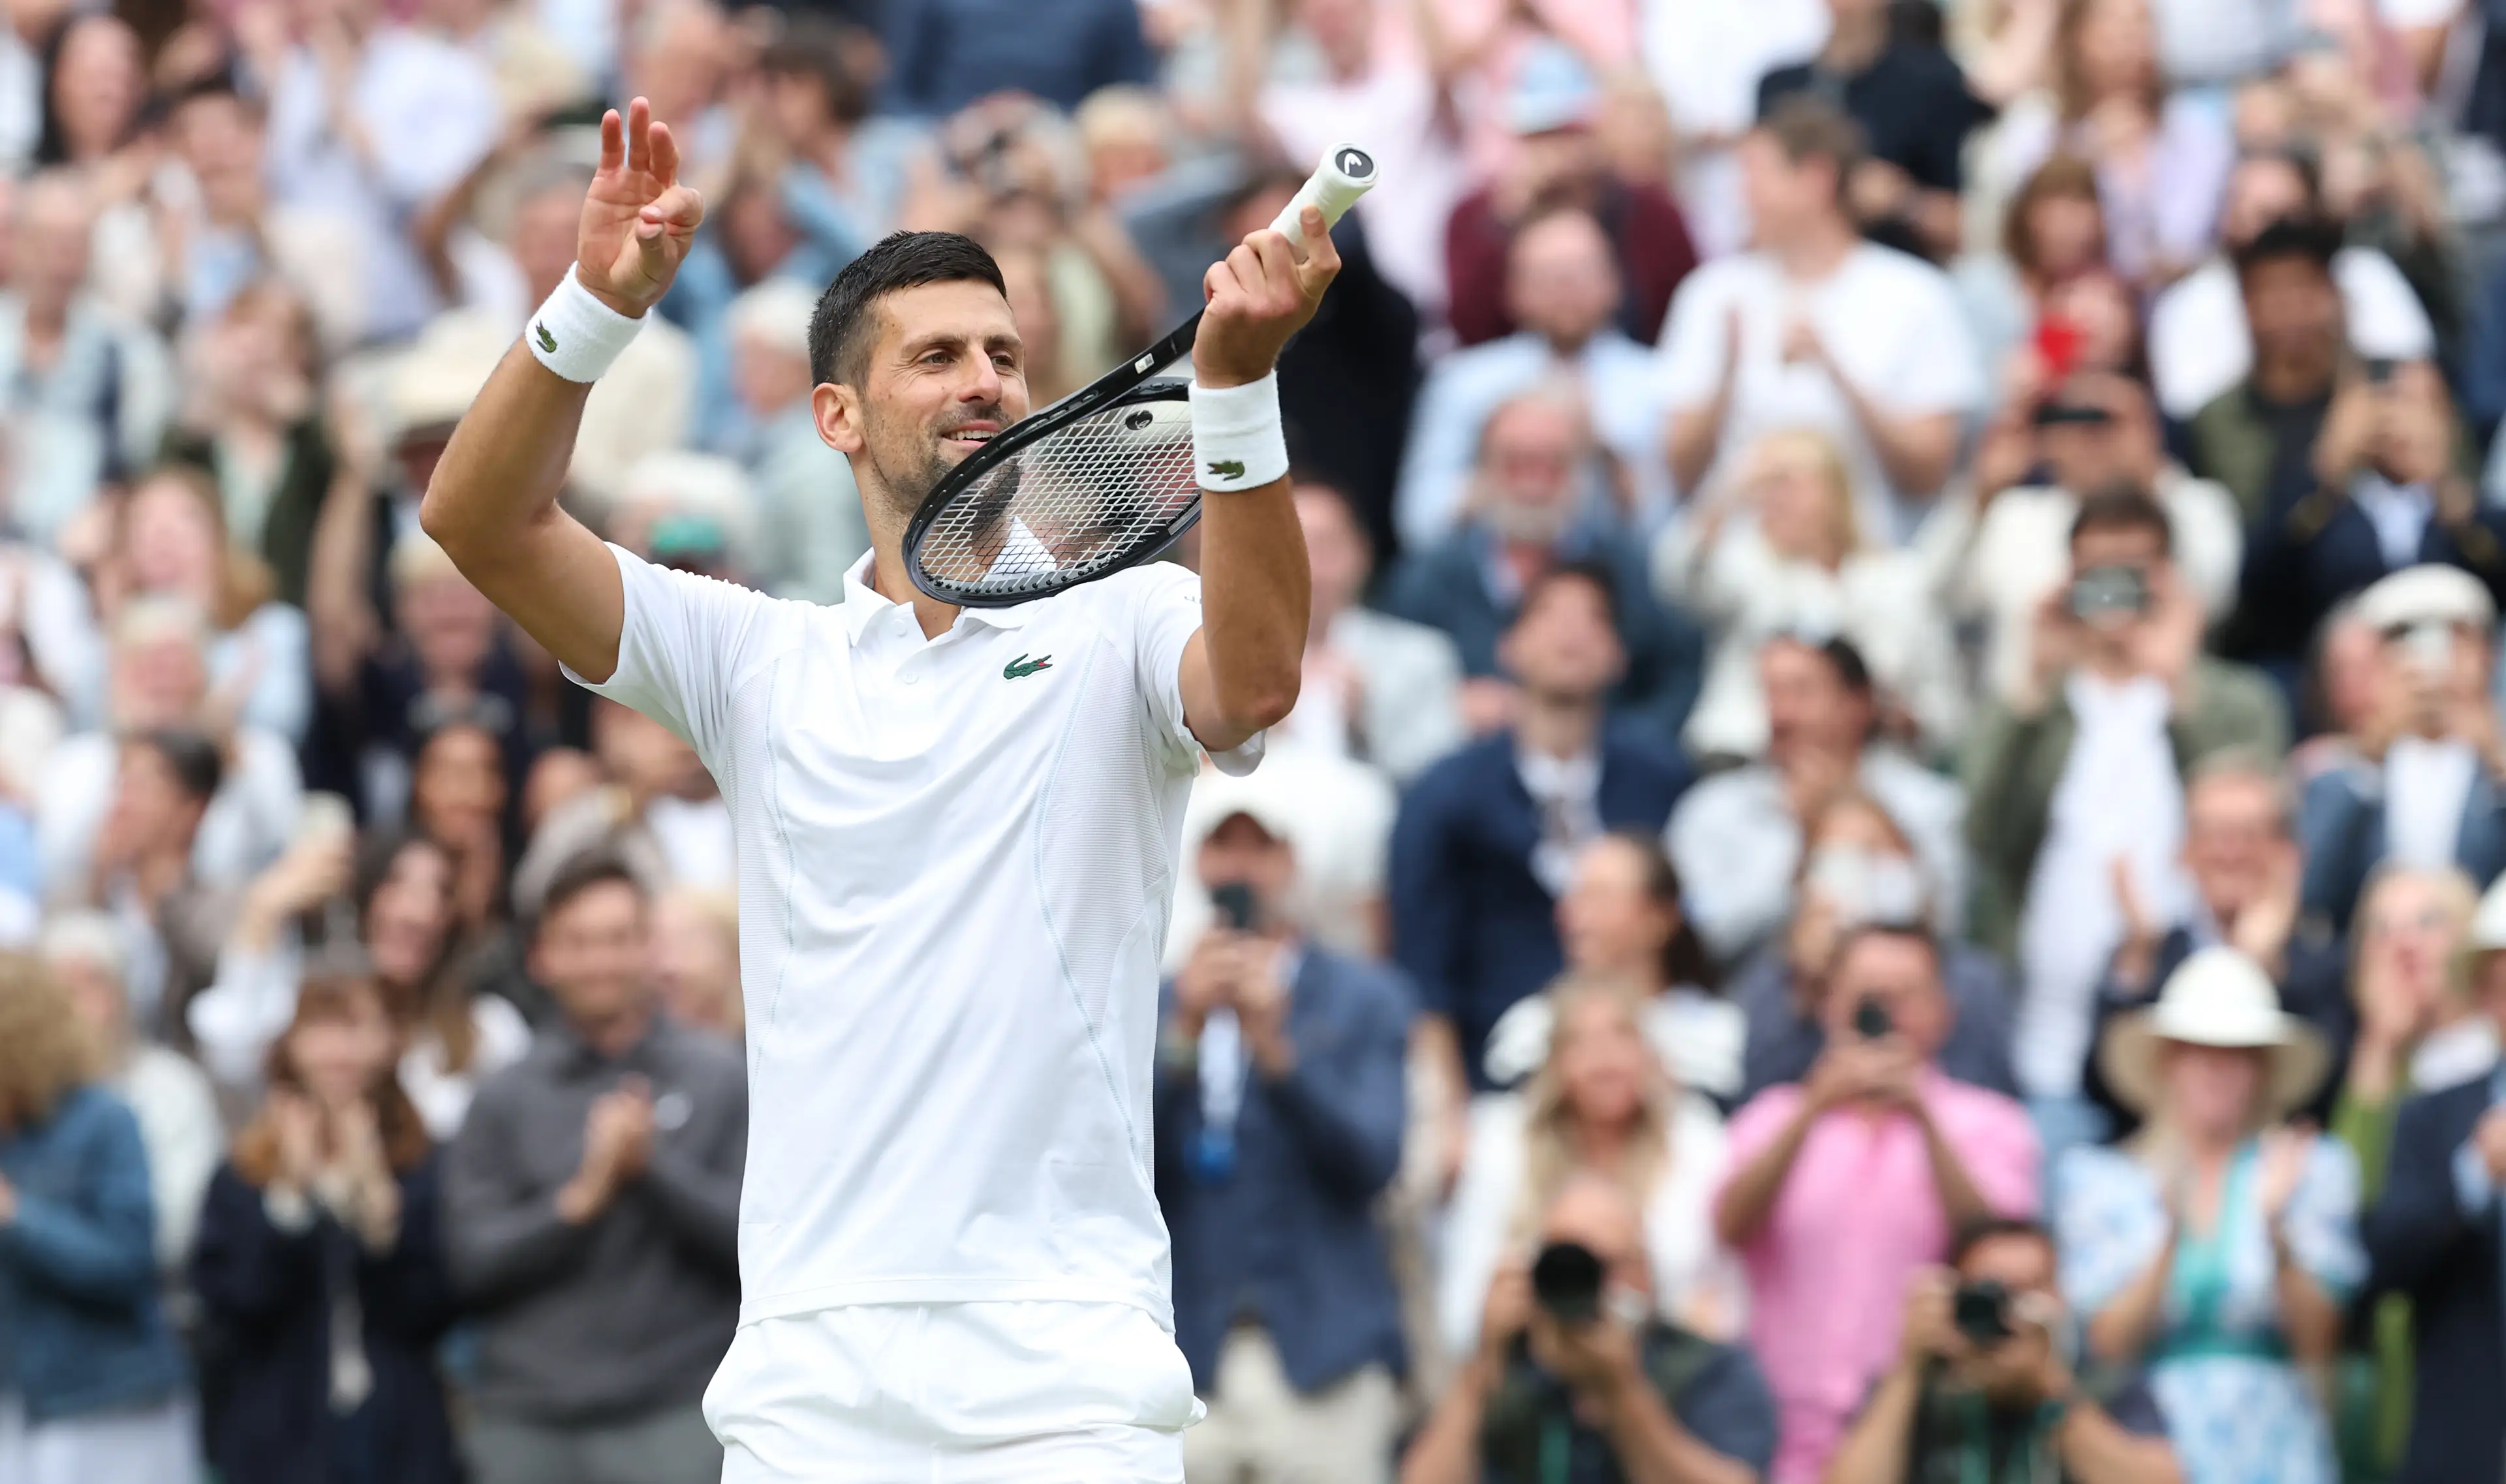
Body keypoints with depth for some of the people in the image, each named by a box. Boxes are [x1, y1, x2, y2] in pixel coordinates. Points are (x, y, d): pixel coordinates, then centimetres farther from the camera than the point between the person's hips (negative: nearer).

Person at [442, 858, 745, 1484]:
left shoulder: (720, 1079, 6)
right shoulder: (504, 1098, 9)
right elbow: (470, 1262, 2)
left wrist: (655, 1167, -13)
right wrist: (578, 1201, -12)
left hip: (674, 1414, -2)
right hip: (527, 1425, 2)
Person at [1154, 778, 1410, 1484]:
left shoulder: (1364, 998, 10)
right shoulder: (1152, 1003, 14)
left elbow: (1372, 1159, -2)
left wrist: (1276, 1048, -14)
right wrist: (1185, 1034, -9)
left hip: (1319, 1358, -1)